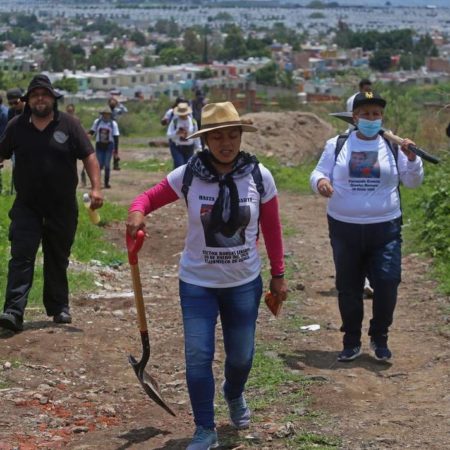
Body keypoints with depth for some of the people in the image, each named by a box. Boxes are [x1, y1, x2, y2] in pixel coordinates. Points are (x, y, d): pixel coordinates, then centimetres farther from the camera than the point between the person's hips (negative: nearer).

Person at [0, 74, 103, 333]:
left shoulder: (68, 125, -2)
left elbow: (89, 156, -4)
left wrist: (96, 188, -15)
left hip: (63, 207, 0)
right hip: (27, 206, 0)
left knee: (58, 259, 13)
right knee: (21, 256, -11)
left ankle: (59, 307, 27)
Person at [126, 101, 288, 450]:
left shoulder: (259, 176, -9)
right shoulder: (187, 176, -12)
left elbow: (272, 229, 0)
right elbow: (149, 197, -3)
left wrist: (278, 275, 3)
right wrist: (137, 212, -27)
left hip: (244, 283, 1)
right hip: (197, 283, -1)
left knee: (241, 355, 15)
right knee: (198, 357, -6)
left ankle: (235, 395, 49)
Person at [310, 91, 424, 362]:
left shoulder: (393, 147, 4)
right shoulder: (337, 145, 3)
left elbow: (413, 182, 5)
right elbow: (319, 173, 4)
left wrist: (412, 159, -14)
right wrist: (320, 182, -20)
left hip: (385, 228, 0)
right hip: (345, 228, 1)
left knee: (387, 284, -6)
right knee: (348, 288, 9)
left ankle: (380, 338, 15)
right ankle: (352, 342, 23)